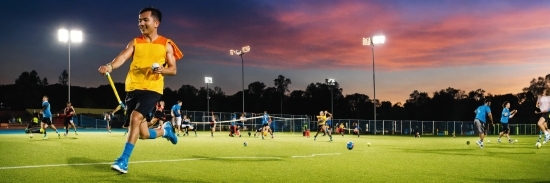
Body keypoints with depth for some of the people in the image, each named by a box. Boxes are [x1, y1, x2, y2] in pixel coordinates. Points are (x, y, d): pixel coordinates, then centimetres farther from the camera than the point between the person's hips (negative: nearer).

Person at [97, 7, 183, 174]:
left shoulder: (166, 44, 4)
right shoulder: (135, 42, 9)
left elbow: (173, 70, 5)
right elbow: (123, 56, -8)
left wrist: (162, 70, -17)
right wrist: (110, 66, -29)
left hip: (152, 89, -3)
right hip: (133, 88, 4)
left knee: (135, 118, -25)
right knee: (144, 134, 4)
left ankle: (124, 160, -15)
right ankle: (165, 130, 38)